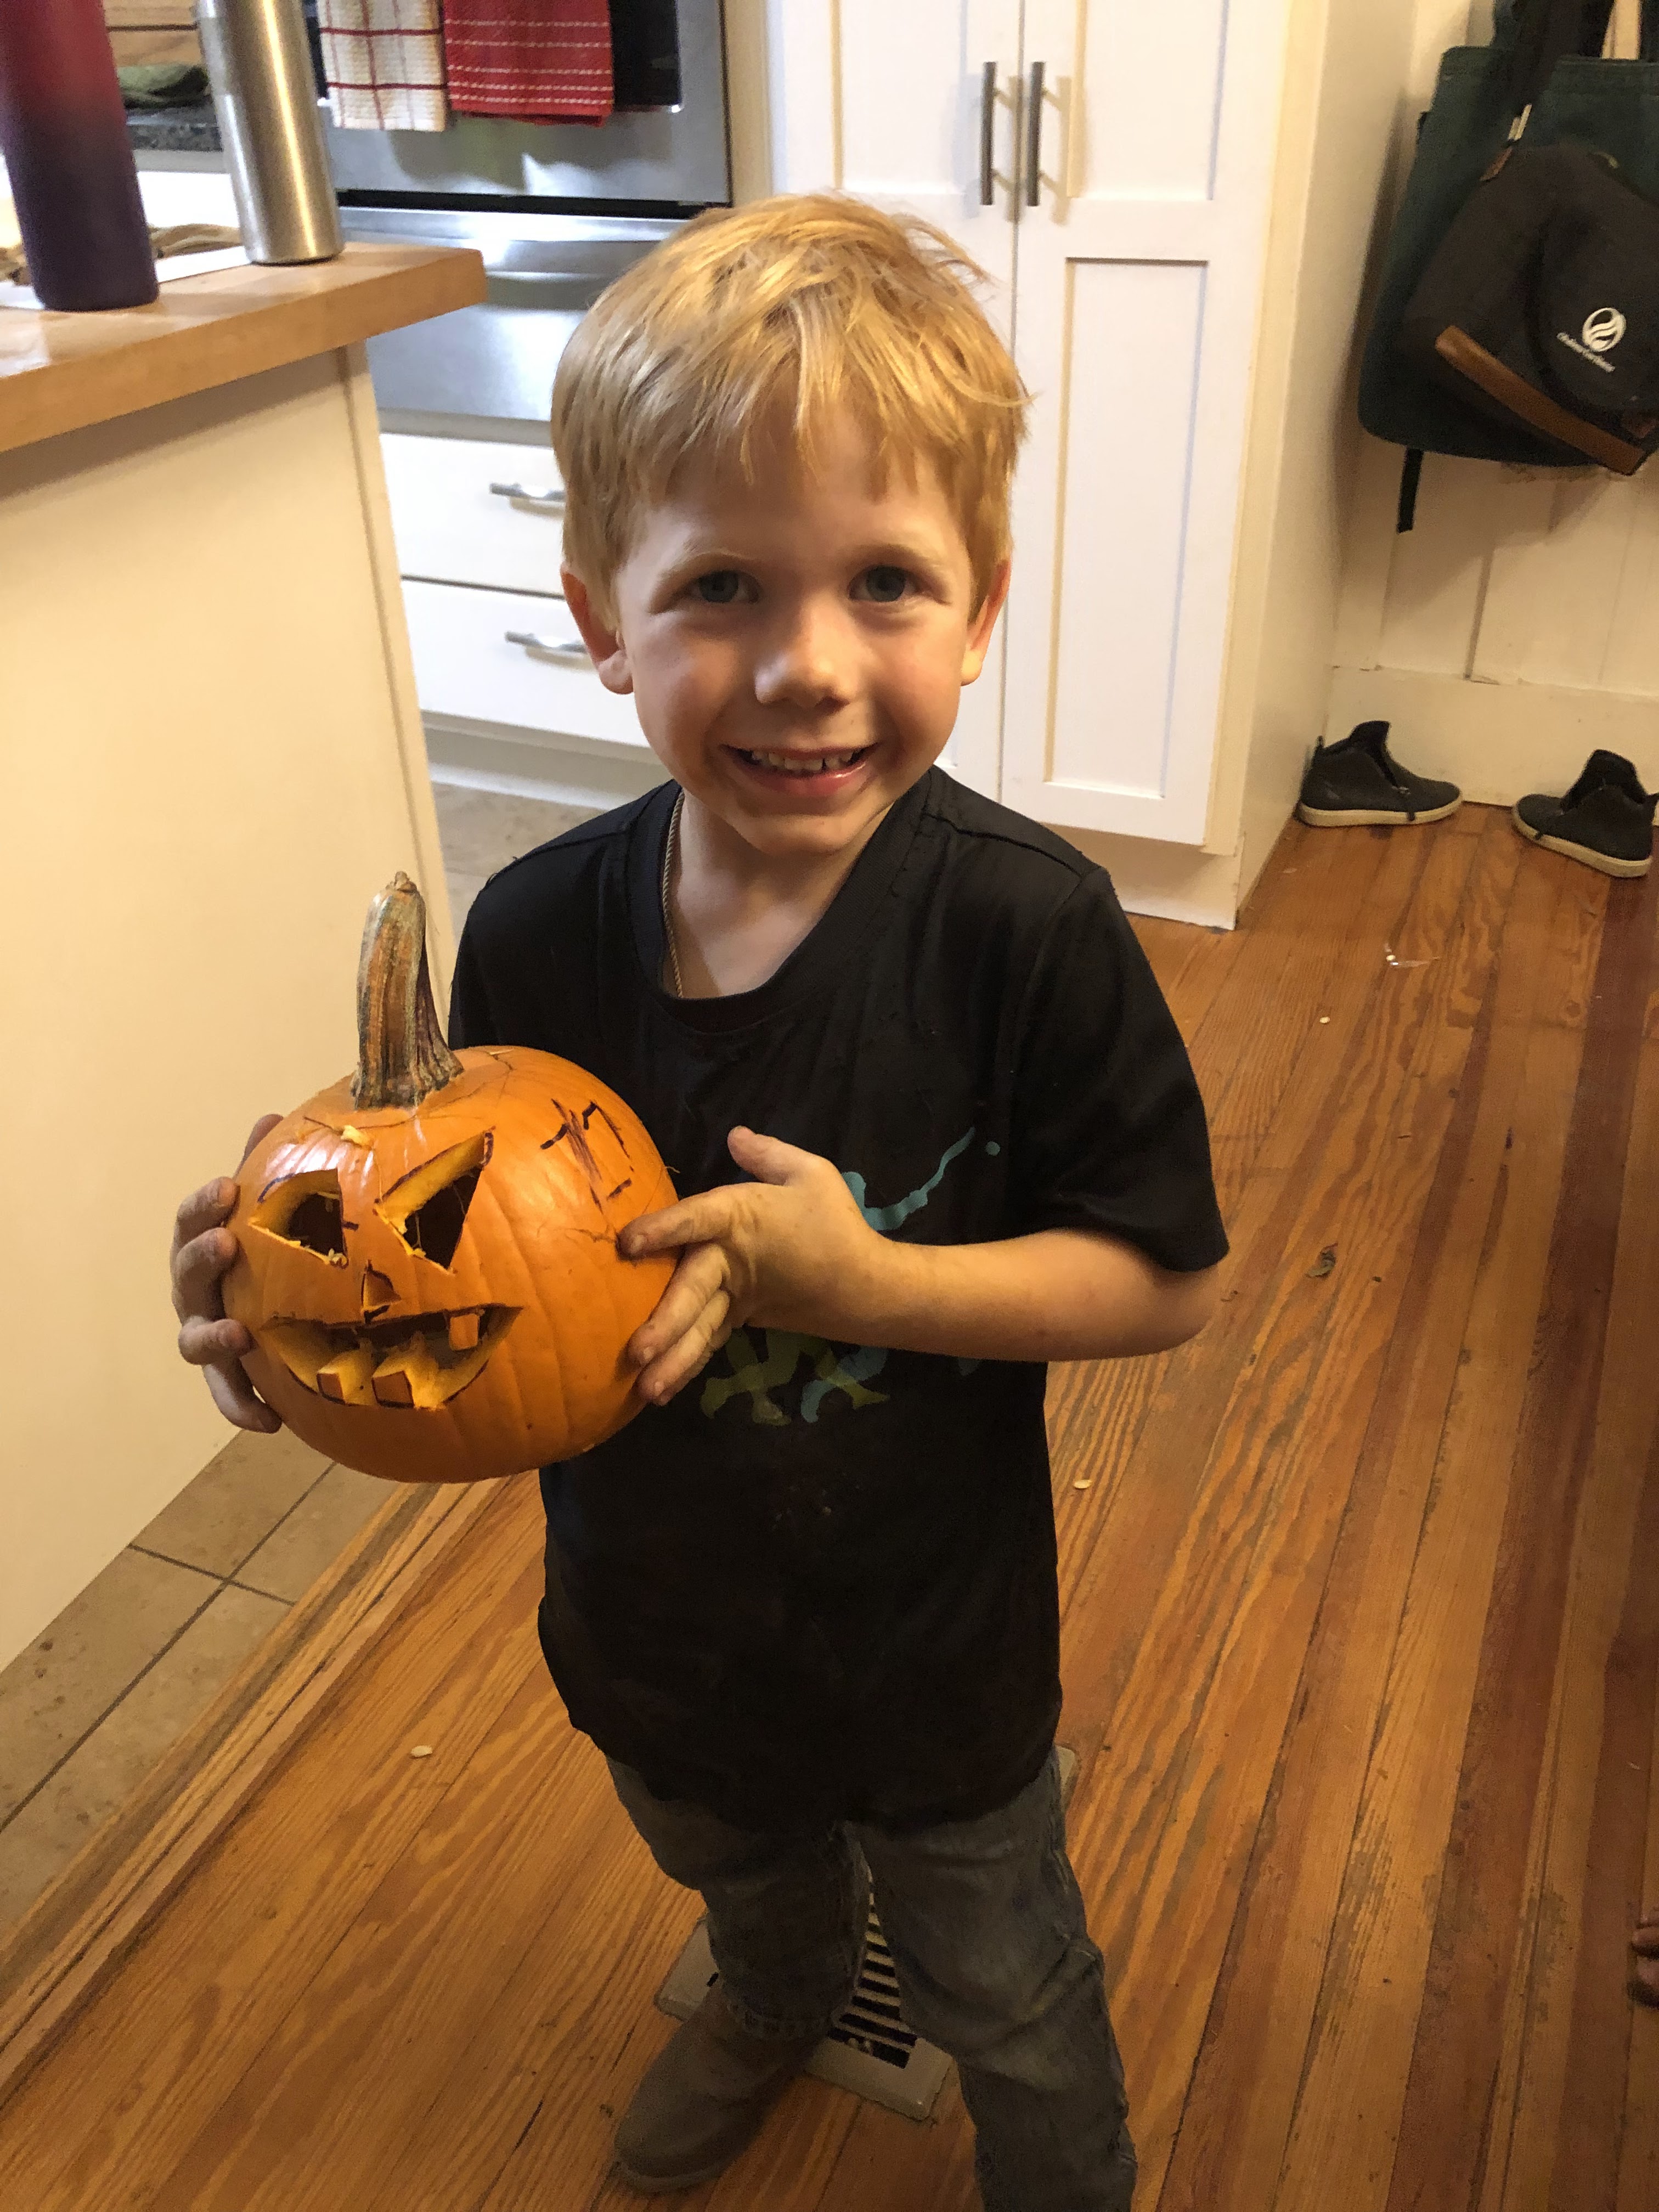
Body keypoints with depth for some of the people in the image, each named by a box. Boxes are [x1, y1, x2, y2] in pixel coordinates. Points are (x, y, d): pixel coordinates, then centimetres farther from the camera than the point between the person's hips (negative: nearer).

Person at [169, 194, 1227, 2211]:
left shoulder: (1027, 930, -28)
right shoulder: (535, 938, -19)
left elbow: (1166, 1275, -20)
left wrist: (858, 1282, -33)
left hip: (933, 1654, -3)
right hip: (646, 1627, 4)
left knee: (1008, 2009, 25)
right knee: (738, 1875, 38)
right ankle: (775, 1999, 74)